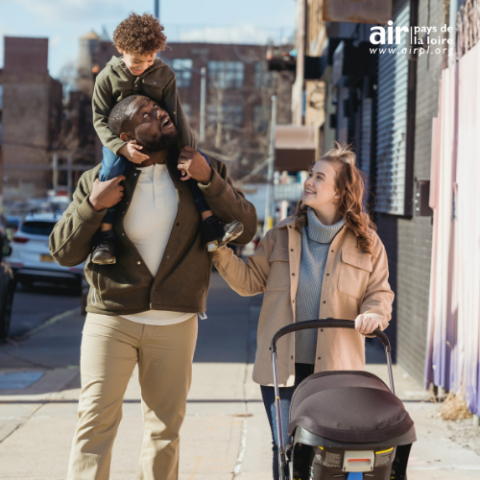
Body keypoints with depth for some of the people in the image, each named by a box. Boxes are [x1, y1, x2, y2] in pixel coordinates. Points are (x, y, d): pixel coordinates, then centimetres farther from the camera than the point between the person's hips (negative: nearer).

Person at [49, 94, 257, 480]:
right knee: (96, 419, -9)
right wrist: (92, 206, -15)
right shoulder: (100, 181, -1)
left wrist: (209, 180, -15)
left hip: (175, 325, 2)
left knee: (166, 428, 10)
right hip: (111, 320, -1)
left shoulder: (205, 170, 3)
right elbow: (63, 253, 1)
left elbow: (245, 230, -3)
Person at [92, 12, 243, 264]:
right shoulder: (107, 78, -9)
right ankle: (105, 237, -30)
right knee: (110, 171, -34)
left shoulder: (164, 75, -4)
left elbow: (176, 115, -7)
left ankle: (211, 228, -19)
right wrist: (121, 147, -28)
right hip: (120, 140, -2)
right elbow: (100, 120, -10)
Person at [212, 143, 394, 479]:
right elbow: (250, 280, 8)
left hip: (336, 368, -1)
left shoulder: (367, 243, 5)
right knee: (286, 449, 2)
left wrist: (373, 315, -15)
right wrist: (221, 251, -4)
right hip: (282, 365, 1)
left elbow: (379, 293, 7)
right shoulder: (281, 237, 8)